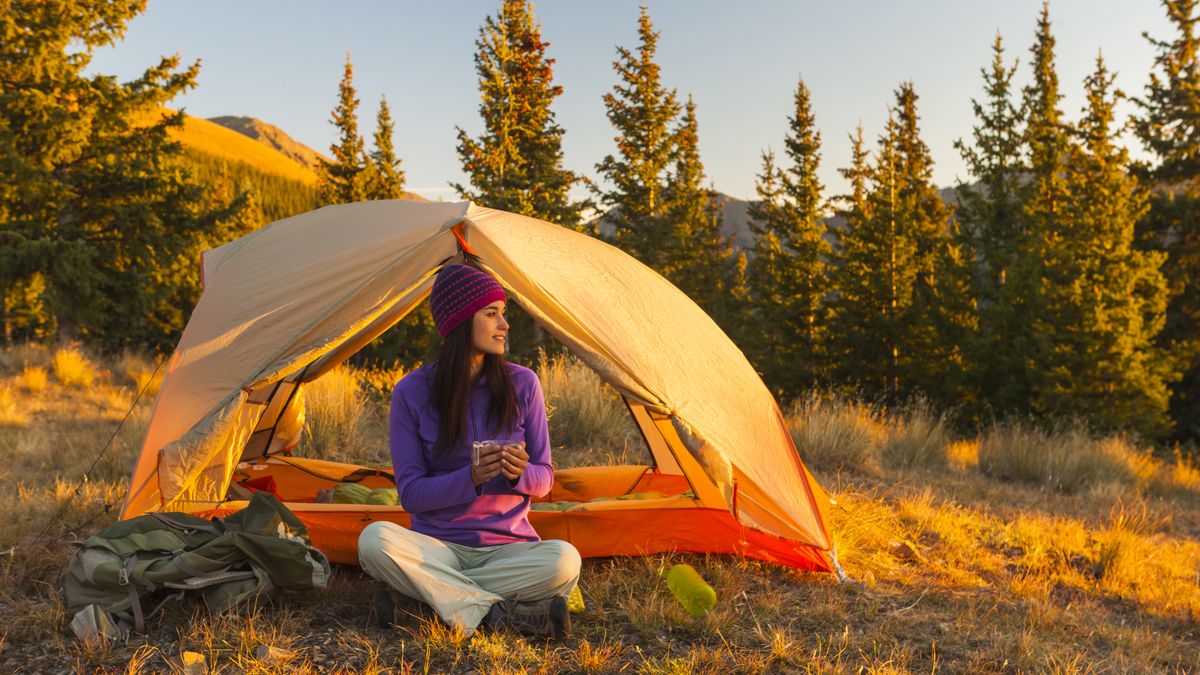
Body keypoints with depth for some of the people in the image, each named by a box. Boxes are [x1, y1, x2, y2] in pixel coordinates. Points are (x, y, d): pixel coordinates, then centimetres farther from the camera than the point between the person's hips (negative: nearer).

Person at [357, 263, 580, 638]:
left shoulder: (522, 384, -3)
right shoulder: (411, 393, -7)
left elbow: (544, 478, 2)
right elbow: (409, 493, -8)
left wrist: (520, 473, -22)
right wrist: (471, 477, -25)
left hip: (509, 547, 1)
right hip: (438, 546, 0)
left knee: (564, 561, -31)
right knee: (375, 540, -32)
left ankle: (426, 592, -18)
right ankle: (498, 615, -27)